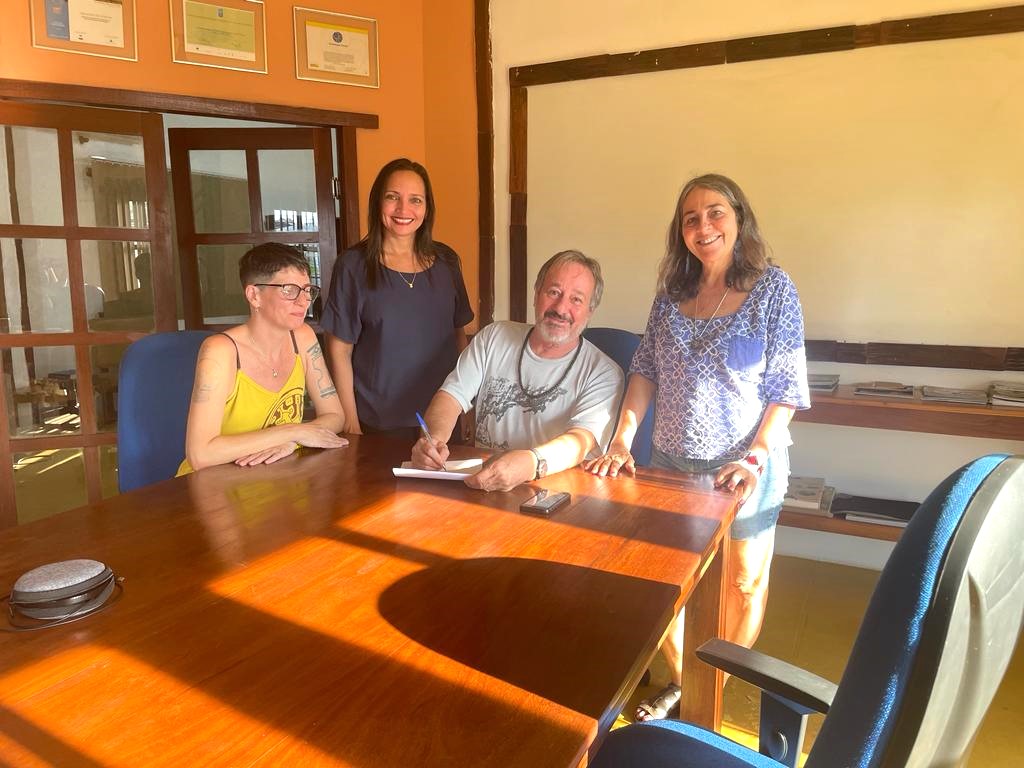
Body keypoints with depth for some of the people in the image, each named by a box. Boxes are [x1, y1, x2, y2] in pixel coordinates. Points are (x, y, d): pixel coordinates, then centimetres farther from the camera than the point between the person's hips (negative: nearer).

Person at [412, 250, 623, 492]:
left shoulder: (604, 373, -5)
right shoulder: (494, 338, 9)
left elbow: (581, 441, -21)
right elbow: (451, 396, 3)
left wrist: (531, 463, -42)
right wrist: (434, 439, -20)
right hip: (479, 484, 3)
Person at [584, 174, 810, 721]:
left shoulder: (772, 289, -9)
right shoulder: (671, 291, 2)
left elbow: (786, 386, -10)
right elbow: (645, 370, 3)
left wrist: (756, 458, -19)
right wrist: (622, 439, -7)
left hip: (745, 466, -3)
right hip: (671, 461, 4)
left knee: (744, 580, 14)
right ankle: (680, 680, 36)